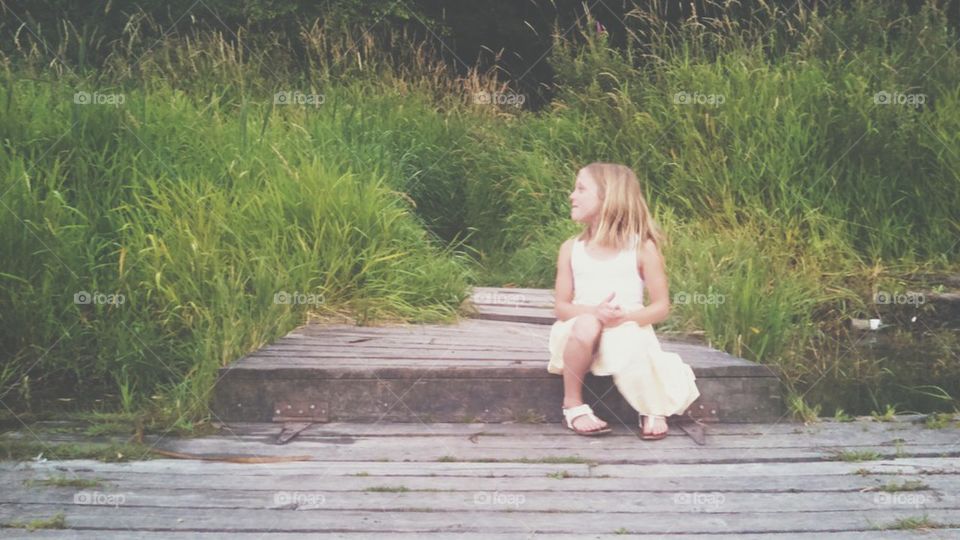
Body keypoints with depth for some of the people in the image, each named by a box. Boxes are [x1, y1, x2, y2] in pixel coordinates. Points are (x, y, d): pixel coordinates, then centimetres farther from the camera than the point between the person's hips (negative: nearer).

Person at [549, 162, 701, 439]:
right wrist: (593, 312, -18)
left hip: (628, 331, -1)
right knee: (586, 325, -36)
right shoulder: (571, 249, 6)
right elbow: (561, 307, 3)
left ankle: (653, 410, 4)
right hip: (581, 331, 1)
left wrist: (627, 316, -20)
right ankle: (572, 405, -16)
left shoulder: (642, 248, -1)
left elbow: (661, 306, -1)